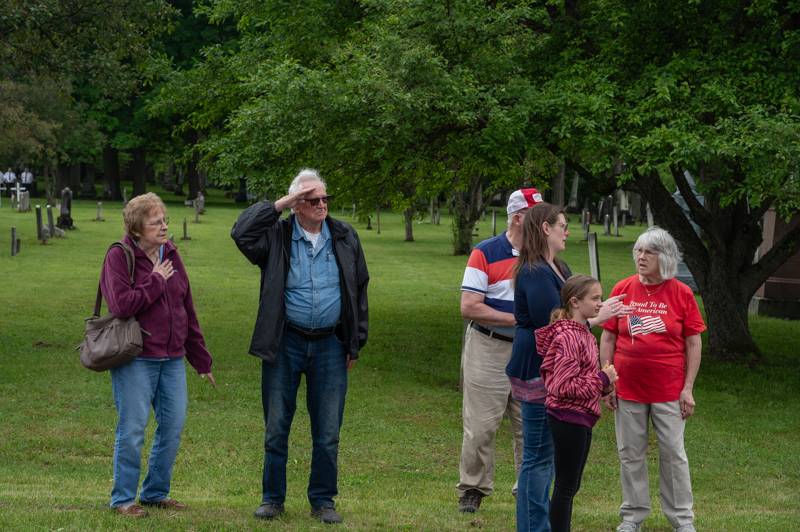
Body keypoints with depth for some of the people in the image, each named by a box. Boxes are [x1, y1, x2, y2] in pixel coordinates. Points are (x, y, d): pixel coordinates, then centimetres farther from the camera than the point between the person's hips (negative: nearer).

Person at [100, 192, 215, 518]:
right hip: (135, 360, -6)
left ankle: (156, 492, 21)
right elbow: (121, 304, -21)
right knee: (132, 429, -3)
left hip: (172, 358, 6)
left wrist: (201, 360, 18)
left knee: (173, 427, 6)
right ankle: (123, 498, 9)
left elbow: (187, 311, 17)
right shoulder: (119, 257, -7)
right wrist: (156, 280, -12)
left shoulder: (171, 256, 12)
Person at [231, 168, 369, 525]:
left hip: (330, 345, 2)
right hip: (285, 344, -2)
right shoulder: (277, 236, -2)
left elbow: (359, 290, 11)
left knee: (328, 432, 6)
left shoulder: (345, 238, 6)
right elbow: (241, 232, -21)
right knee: (276, 428, 7)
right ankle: (273, 498, 19)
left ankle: (322, 500, 18)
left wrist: (355, 343, 9)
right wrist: (281, 204, -17)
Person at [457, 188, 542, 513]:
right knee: (481, 425, -1)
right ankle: (472, 490, 11)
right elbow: (469, 307, -13)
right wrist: (517, 319, -15)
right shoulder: (485, 254, -7)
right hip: (489, 350, -4)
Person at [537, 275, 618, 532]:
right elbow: (565, 387, -24)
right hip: (568, 417, -10)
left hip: (581, 418, 10)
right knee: (566, 486, -3)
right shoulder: (568, 338, -20)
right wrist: (603, 379, -17)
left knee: (571, 485, 15)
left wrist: (605, 382, 7)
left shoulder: (584, 335, 11)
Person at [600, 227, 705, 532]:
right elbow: (608, 337, 5)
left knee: (673, 454, 5)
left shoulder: (681, 294, -4)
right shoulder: (623, 289, 0)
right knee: (630, 454, 9)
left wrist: (688, 388, -5)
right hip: (628, 389, 2)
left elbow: (693, 343, -1)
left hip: (668, 390, -2)